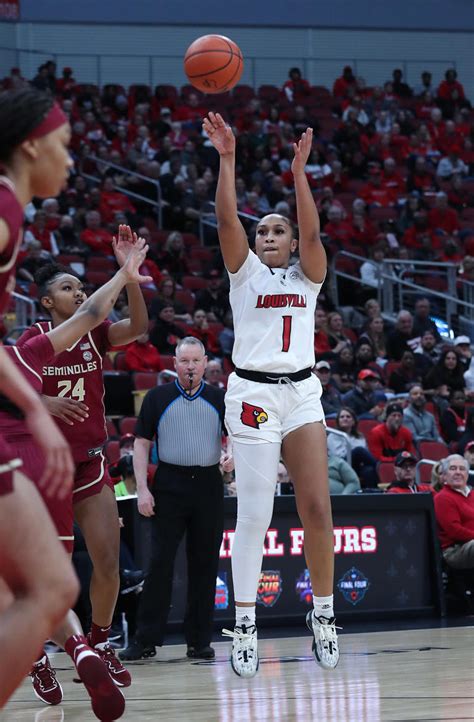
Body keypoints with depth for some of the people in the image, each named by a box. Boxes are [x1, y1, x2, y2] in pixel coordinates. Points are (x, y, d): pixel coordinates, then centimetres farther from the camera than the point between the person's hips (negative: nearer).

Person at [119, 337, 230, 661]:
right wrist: (142, 488, -5)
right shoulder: (158, 398, 4)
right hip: (170, 485, -2)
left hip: (208, 484, 2)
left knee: (205, 563, 4)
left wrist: (233, 456, -11)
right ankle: (146, 640, -3)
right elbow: (142, 443, 4)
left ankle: (200, 640, 11)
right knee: (160, 562, -6)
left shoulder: (219, 398, 8)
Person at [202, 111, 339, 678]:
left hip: (302, 393, 2)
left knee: (317, 508, -4)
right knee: (254, 513, -7)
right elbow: (226, 219, -6)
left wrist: (299, 171, -15)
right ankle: (244, 626, -4)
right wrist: (227, 158, -15)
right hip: (253, 393, -2)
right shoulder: (246, 271, 9)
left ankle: (323, 615, 6)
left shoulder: (307, 275, 13)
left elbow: (312, 231, -6)